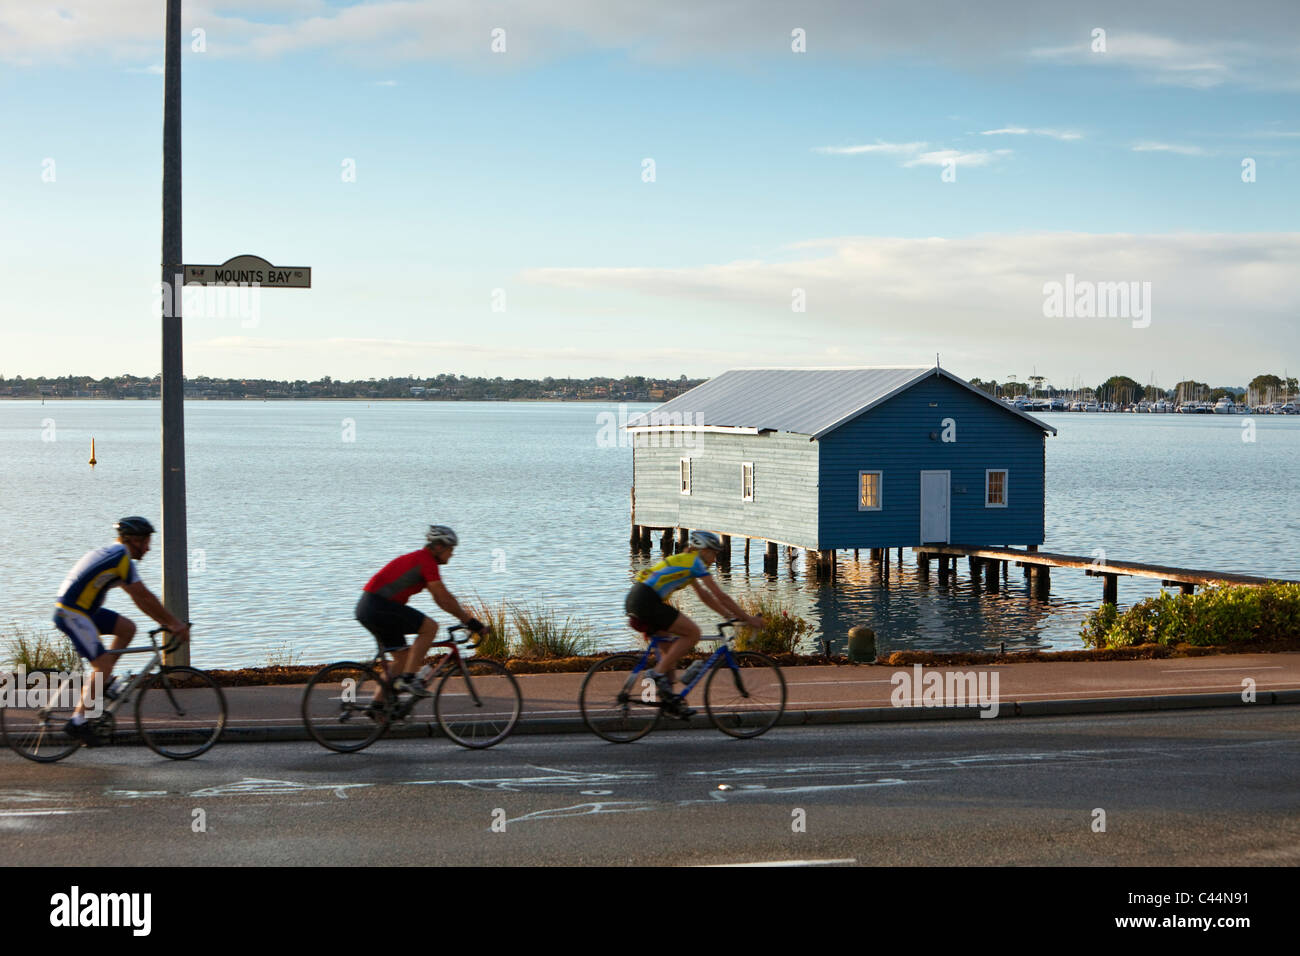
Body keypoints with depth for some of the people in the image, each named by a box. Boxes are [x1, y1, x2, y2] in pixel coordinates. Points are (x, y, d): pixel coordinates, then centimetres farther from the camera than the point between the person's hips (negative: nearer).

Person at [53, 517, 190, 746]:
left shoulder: (112, 554, 17)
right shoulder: (122, 557, -13)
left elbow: (140, 599, 21)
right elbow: (144, 597, -13)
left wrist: (166, 622, 18)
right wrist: (174, 623, -6)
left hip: (81, 609, 10)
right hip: (72, 614, -10)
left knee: (128, 628, 10)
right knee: (103, 665, -11)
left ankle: (102, 681, 11)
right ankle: (77, 721, -8)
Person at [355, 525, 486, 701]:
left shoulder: (419, 559, 20)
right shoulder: (426, 560, -11)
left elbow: (440, 599, 22)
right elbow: (444, 598, -14)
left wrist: (465, 618, 19)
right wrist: (470, 621, -8)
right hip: (378, 606, -10)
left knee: (402, 658, 14)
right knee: (430, 627, -13)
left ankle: (378, 704, 15)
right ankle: (407, 678, -14)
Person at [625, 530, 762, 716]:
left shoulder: (684, 561, 26)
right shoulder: (696, 562, -2)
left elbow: (705, 596, 31)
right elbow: (721, 596, -3)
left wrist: (731, 616, 29)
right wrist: (748, 619, 3)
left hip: (634, 599, 10)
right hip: (646, 601, -10)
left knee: (671, 645, 17)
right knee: (693, 632, -7)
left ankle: (668, 698, 14)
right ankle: (659, 673, -10)